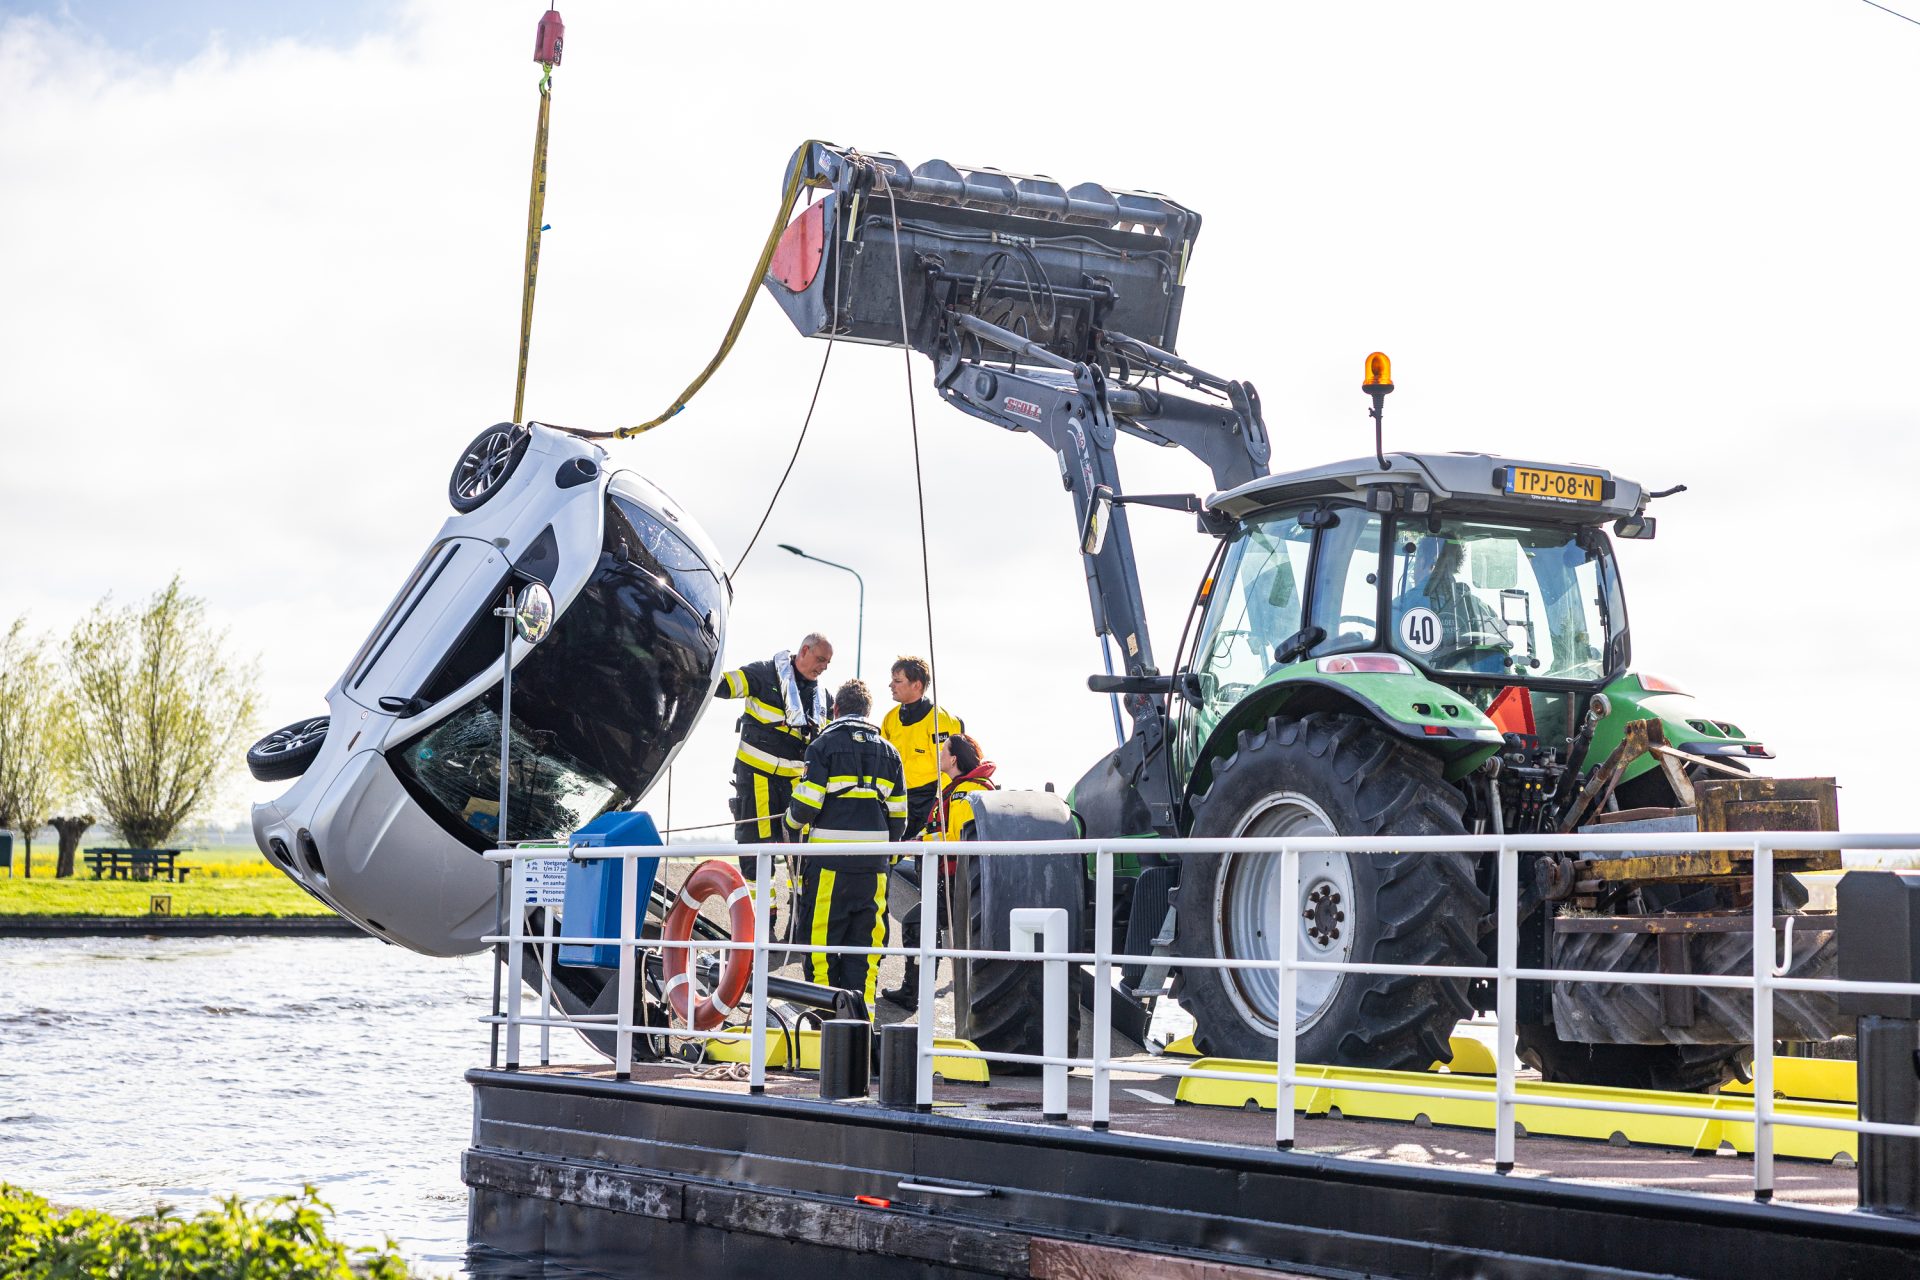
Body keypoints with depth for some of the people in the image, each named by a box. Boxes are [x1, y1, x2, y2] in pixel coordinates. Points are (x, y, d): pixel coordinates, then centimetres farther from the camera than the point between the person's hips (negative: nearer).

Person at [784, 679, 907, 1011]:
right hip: (873, 863, 4)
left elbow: (806, 802, -9)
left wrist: (793, 825, 12)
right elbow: (898, 814, 11)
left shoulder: (824, 745, -2)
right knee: (865, 939, 9)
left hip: (829, 862, -4)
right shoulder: (888, 752, 12)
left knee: (822, 935, 4)